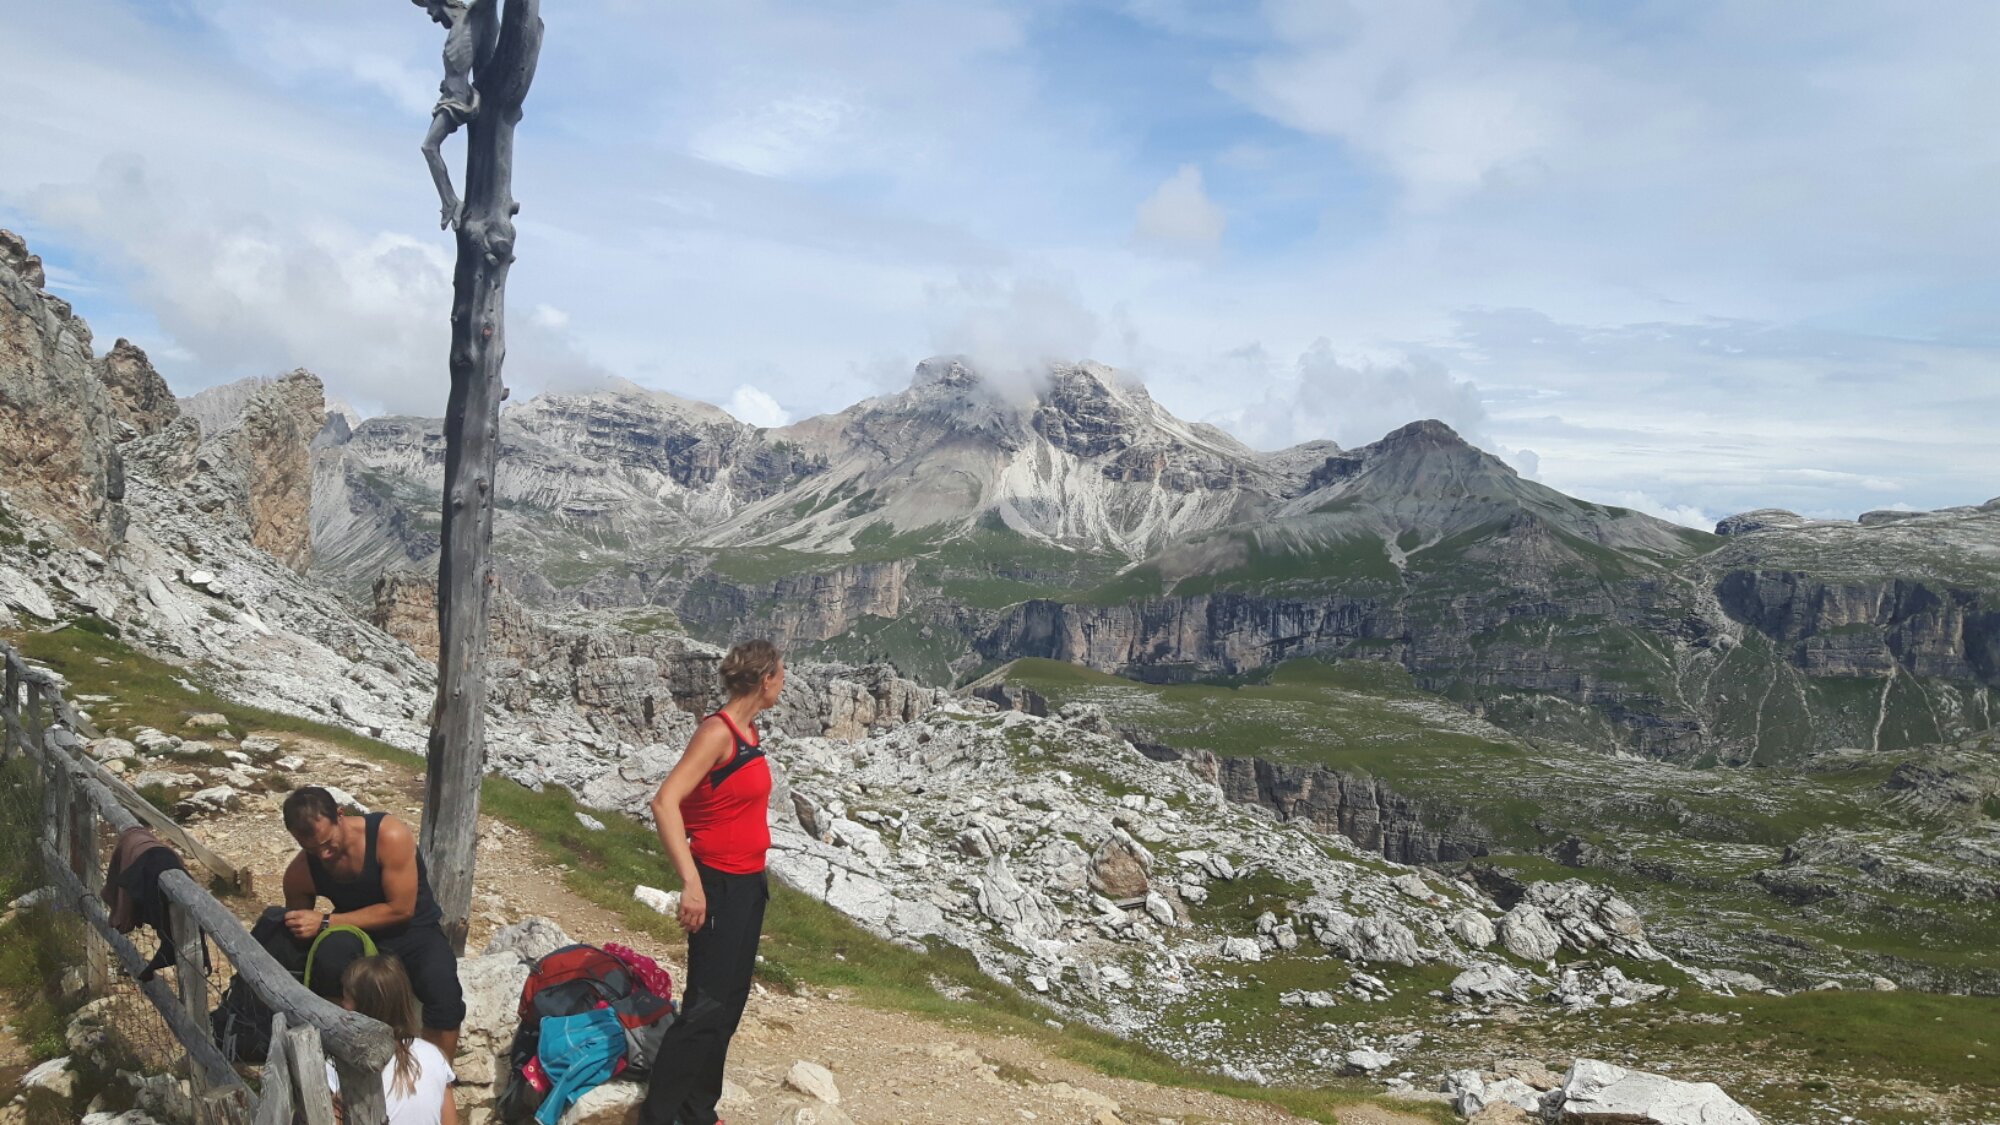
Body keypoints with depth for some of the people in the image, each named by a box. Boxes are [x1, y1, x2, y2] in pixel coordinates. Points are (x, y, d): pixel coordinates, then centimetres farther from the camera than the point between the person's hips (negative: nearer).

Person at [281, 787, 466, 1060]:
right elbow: (299, 933, 2)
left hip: (413, 933, -4)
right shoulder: (299, 874, -13)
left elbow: (401, 910, -25)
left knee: (443, 994, -31)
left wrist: (326, 923, -29)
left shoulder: (390, 836, -27)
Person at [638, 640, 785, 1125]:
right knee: (706, 1006, -5)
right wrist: (692, 882, -29)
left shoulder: (749, 731, 8)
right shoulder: (718, 731, -18)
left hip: (749, 884, 9)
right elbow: (665, 802, -25)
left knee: (730, 1003, 15)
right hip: (718, 886, -9)